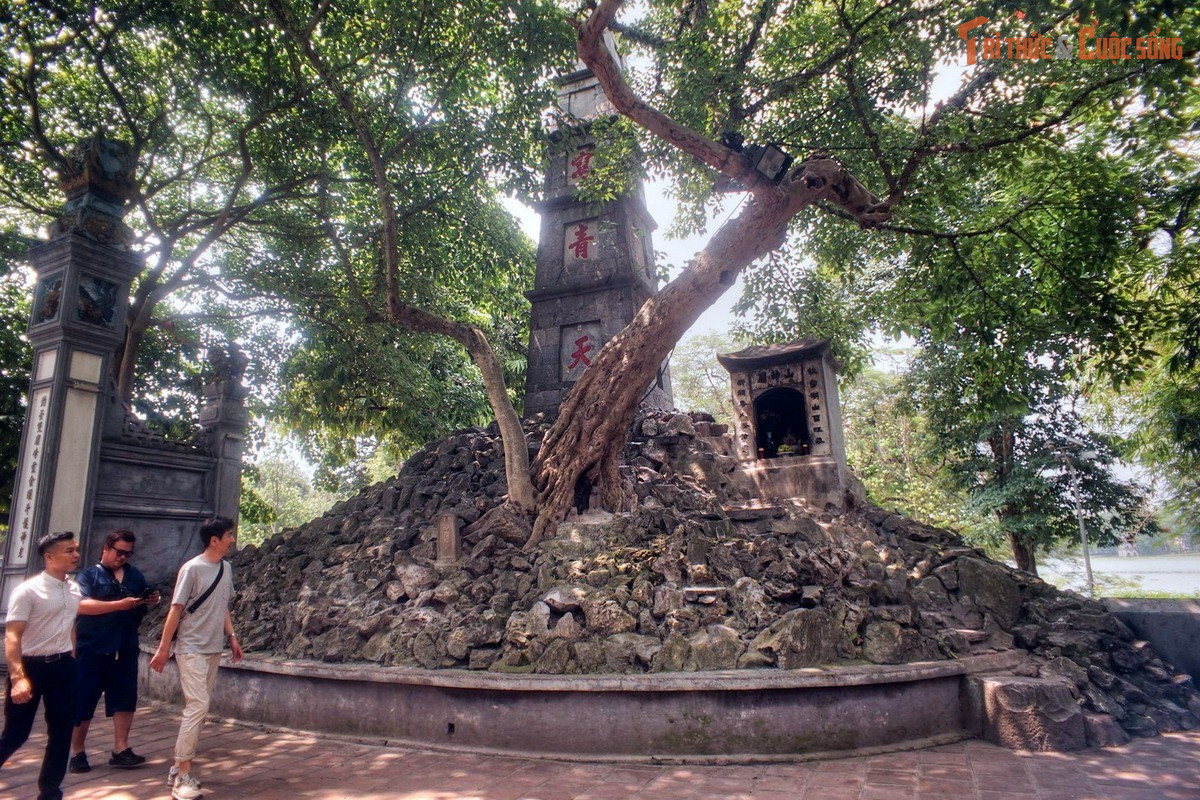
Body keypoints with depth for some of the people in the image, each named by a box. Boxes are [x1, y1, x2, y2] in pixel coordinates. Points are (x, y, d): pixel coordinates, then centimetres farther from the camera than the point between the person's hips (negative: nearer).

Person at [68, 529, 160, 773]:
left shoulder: (135, 575, 13)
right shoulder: (88, 575, -2)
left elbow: (146, 598, 21)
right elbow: (82, 605, -17)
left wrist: (152, 600, -3)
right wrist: (119, 604, -25)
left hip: (125, 648, 4)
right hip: (92, 648, -4)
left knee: (125, 698, 4)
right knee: (83, 700, 5)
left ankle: (121, 750, 12)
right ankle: (77, 752, 20)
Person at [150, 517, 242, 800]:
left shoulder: (226, 568, 7)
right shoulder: (192, 569, -14)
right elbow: (176, 610, -12)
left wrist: (232, 637, 13)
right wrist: (163, 648, -11)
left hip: (213, 650, 7)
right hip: (191, 649, -7)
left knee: (198, 708, 10)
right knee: (197, 707, -11)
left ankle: (180, 769, 21)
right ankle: (182, 776, -2)